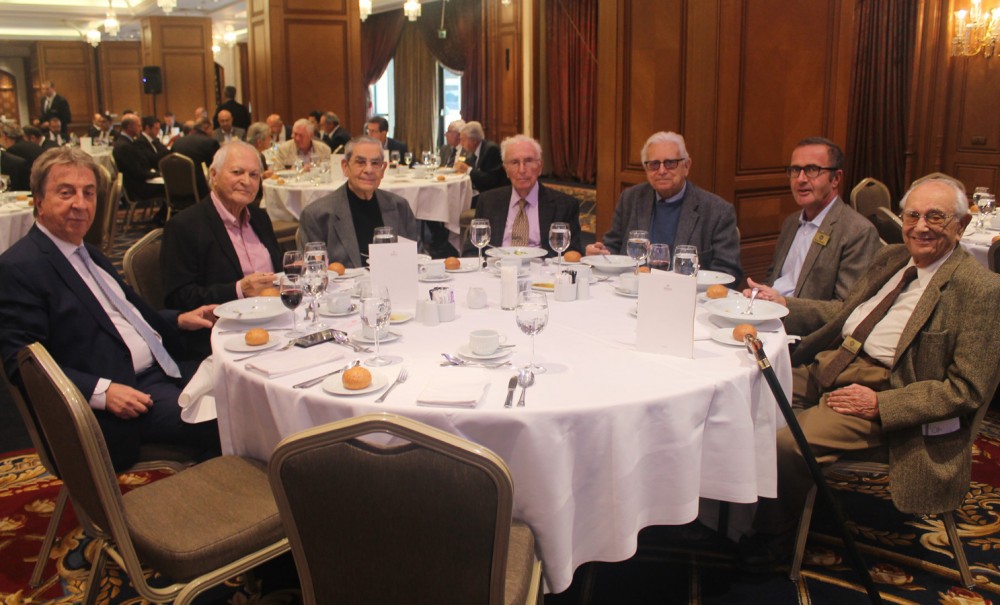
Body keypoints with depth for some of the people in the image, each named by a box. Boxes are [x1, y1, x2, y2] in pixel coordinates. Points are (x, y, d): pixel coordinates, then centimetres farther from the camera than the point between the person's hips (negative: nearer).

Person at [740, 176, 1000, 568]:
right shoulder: (890, 257, 14)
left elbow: (968, 391, -13)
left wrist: (880, 405, -20)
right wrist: (783, 305, 10)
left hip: (883, 391, -8)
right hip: (828, 366, 8)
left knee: (787, 440, -27)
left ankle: (772, 534, 2)